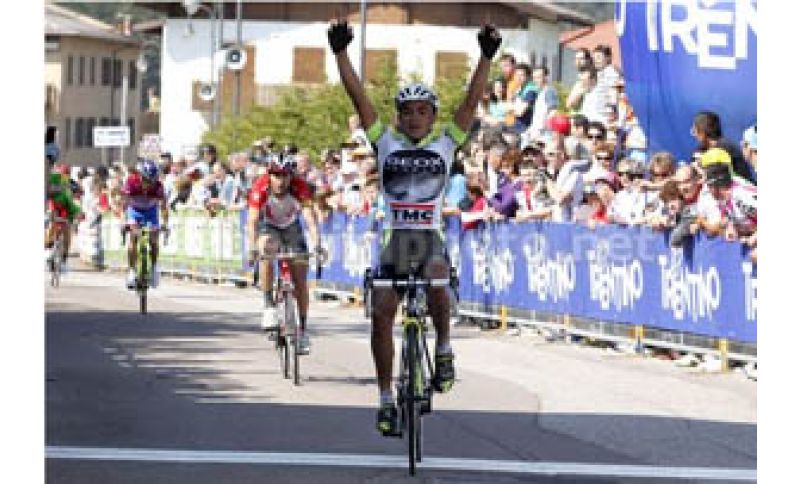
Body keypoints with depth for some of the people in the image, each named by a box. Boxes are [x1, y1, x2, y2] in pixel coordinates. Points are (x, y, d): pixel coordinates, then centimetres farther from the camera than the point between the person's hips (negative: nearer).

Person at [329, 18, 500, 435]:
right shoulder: (386, 143, 8)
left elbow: (471, 102, -1)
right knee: (381, 313, -8)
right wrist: (340, 52, -7)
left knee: (435, 280, -33)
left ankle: (444, 349, -10)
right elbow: (357, 96, 1)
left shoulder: (445, 145, 8)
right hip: (394, 237, 1)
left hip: (431, 236, -1)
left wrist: (486, 57, -11)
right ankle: (386, 398, 3)